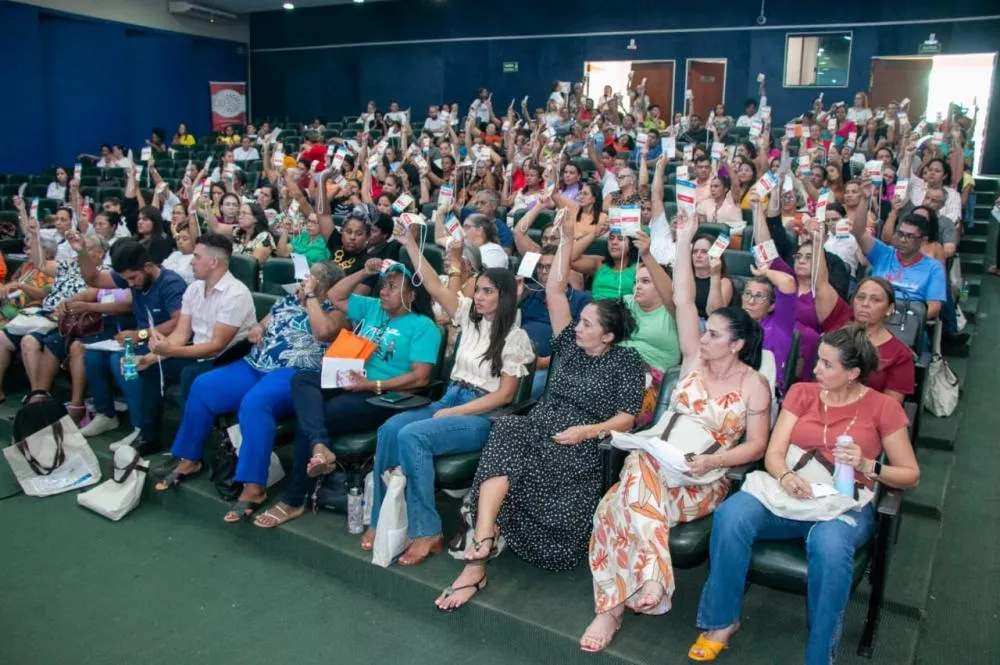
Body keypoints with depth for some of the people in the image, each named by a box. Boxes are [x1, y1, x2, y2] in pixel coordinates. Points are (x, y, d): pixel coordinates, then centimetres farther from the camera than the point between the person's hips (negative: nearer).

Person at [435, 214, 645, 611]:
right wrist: (567, 241, 11)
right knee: (504, 432, -33)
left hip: (581, 446, -3)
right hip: (539, 429, 4)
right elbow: (554, 291, 14)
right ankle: (482, 544, -43)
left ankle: (478, 559, -25)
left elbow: (627, 418, -2)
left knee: (505, 456, -32)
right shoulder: (570, 345, 18)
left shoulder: (627, 362, 5)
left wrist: (587, 431, -17)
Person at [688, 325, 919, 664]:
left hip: (846, 503, -2)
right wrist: (786, 477, -22)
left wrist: (868, 466, -13)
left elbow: (910, 475, 6)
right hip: (793, 493, 3)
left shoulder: (883, 407, 1)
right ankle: (722, 621, -11)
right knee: (730, 515, -29)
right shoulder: (801, 393, 8)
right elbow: (773, 454, 1)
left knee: (828, 545, -40)